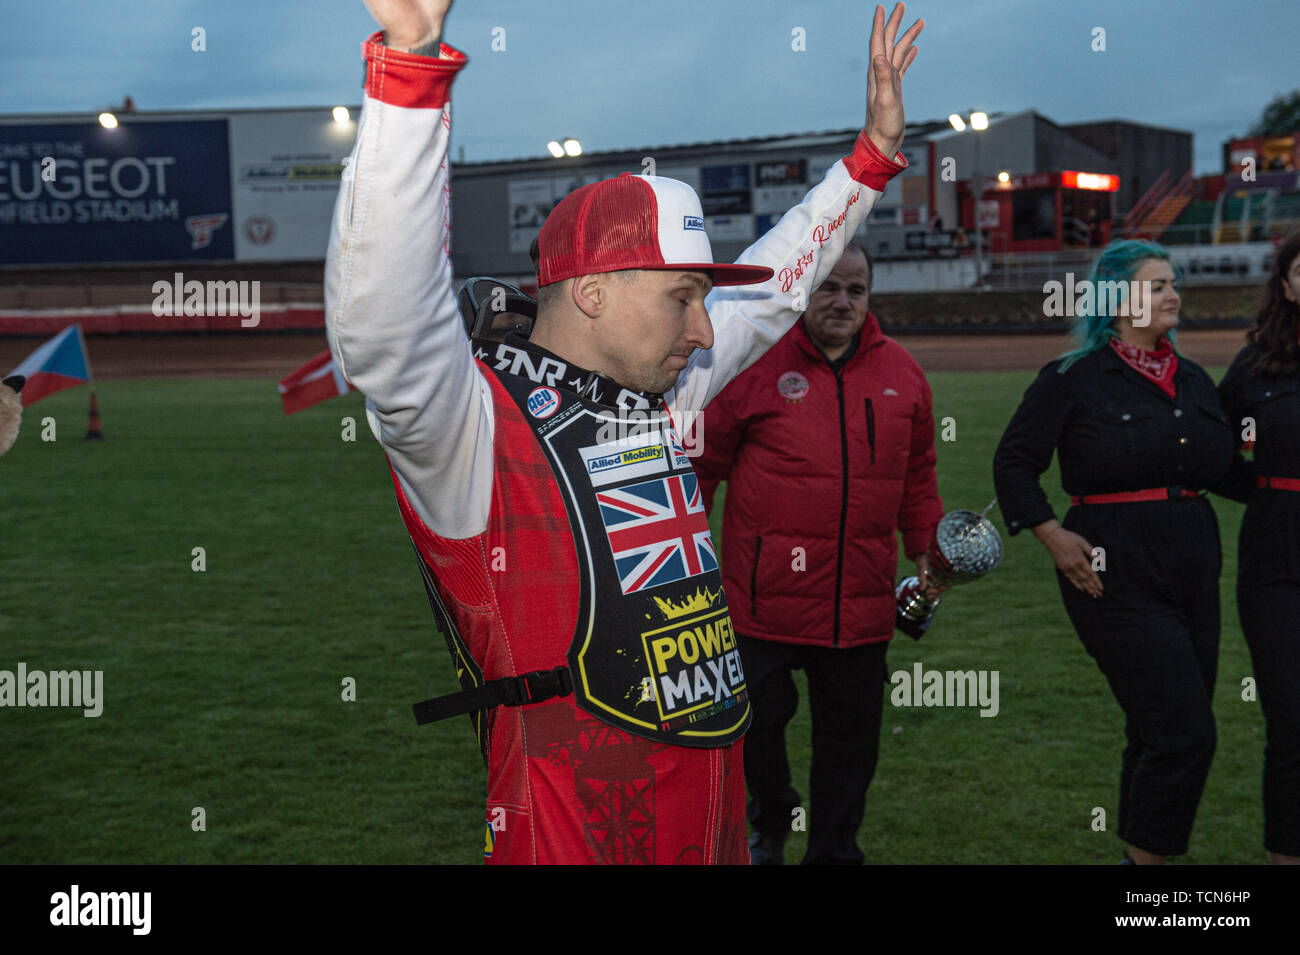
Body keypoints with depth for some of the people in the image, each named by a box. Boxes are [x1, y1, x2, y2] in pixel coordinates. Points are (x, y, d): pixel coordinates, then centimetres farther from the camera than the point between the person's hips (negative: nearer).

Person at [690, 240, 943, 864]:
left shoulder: (901, 372, 8)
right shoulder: (754, 362, -4)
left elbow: (917, 475, 19)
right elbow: (701, 462, 1)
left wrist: (926, 550, 13)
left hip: (861, 601, 4)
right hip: (765, 595, -3)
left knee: (850, 741, 12)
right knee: (752, 718, 1)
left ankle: (834, 851, 29)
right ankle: (769, 822, 31)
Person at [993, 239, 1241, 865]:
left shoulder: (1192, 380, 14)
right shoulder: (1073, 379, -4)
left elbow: (1224, 470, 19)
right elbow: (1013, 462, -2)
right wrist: (1054, 535, -10)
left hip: (1191, 571, 7)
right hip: (1116, 574, -7)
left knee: (1158, 736, 11)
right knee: (1184, 734, -12)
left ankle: (1141, 852, 24)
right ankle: (1145, 859, 2)